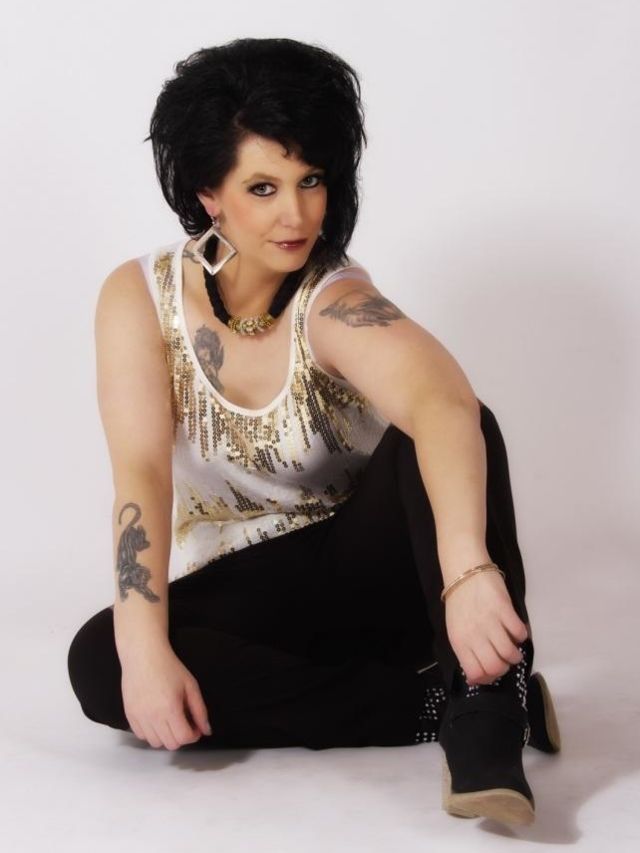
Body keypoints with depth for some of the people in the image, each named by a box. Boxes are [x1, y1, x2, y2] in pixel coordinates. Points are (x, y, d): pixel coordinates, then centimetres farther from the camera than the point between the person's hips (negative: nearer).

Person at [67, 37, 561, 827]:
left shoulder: (334, 303, -22)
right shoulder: (139, 295, -13)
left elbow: (444, 402, -43)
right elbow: (141, 471, -22)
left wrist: (468, 570, -62)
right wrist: (145, 651, -36)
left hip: (365, 566, -2)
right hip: (240, 591, 3)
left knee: (450, 429, -31)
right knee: (100, 663, -28)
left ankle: (488, 713, -36)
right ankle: (440, 703, -25)